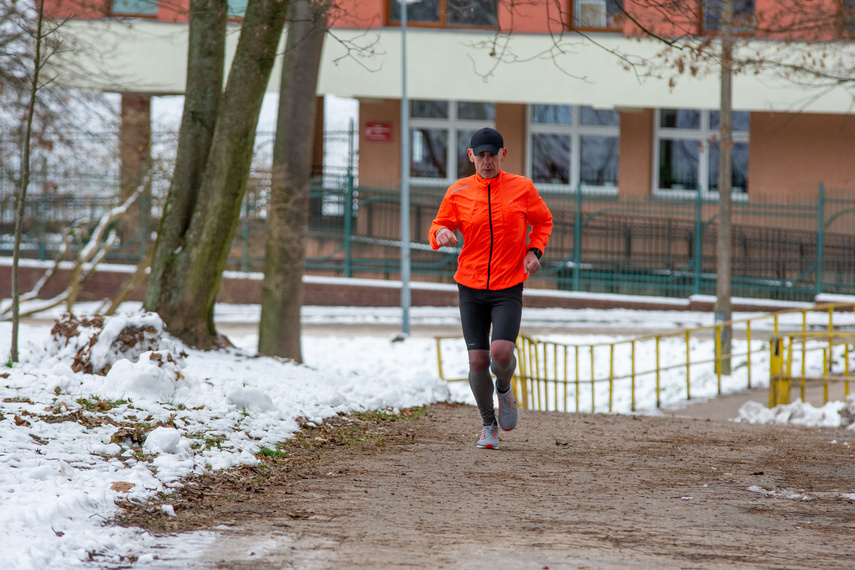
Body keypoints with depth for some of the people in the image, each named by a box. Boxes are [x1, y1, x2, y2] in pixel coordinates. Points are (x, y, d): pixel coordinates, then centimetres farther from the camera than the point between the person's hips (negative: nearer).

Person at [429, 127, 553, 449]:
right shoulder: (458, 193, 2)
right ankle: (488, 425, 19)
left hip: (508, 289, -2)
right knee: (477, 361, -2)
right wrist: (442, 233, -16)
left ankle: (504, 390, 15)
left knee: (501, 353, -21)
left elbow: (543, 221, 15)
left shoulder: (522, 188, 0)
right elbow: (439, 228, 9)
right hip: (470, 289, 2)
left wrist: (534, 251, -2)